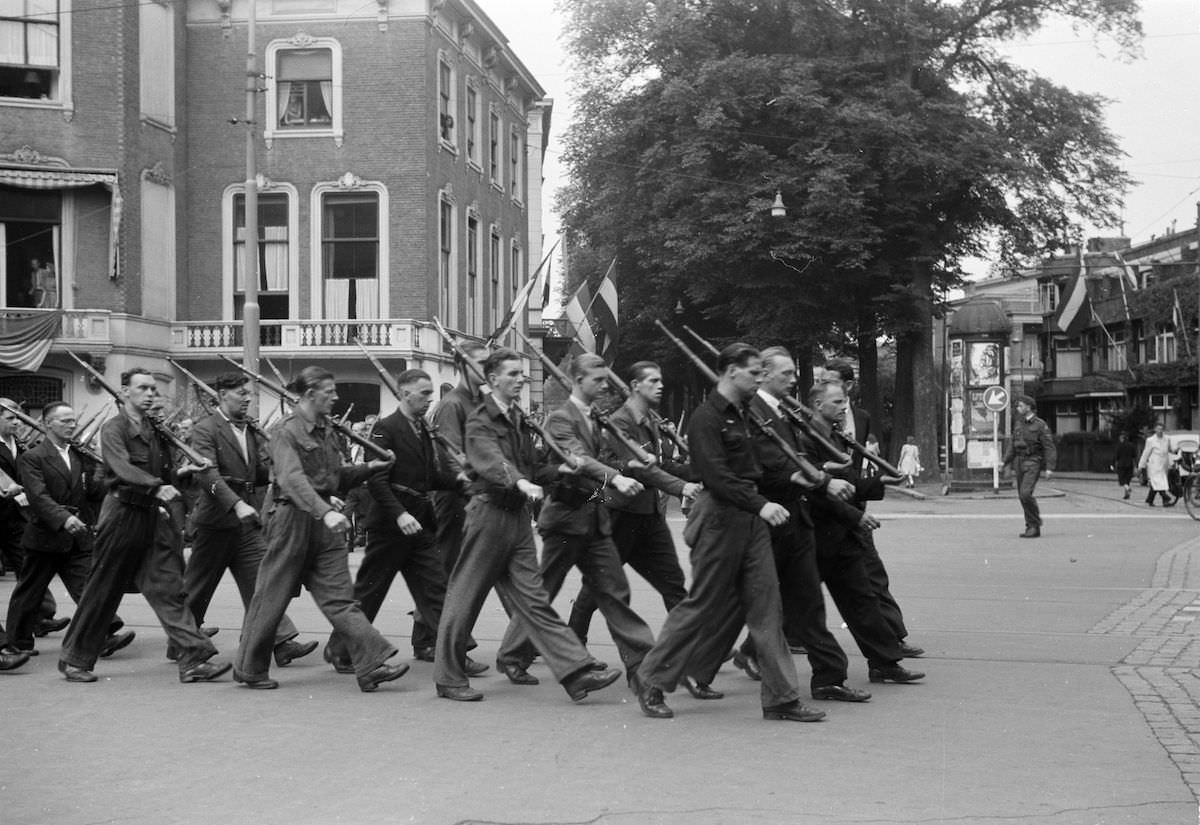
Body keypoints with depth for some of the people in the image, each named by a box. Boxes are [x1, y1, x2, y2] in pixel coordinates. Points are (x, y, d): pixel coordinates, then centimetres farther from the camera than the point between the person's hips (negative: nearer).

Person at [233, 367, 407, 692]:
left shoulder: (327, 431, 13)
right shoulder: (287, 430, -13)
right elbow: (293, 478, -27)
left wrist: (369, 468, 5)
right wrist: (325, 512, -39)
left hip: (324, 519, 7)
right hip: (293, 517, -7)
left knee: (339, 595, 1)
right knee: (272, 596, 4)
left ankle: (372, 665, -7)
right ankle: (250, 668, 18)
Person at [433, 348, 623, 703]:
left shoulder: (518, 419, 16)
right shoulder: (480, 421, -10)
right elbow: (493, 462, -28)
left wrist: (559, 469, 1)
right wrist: (521, 482, -44)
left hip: (519, 515, 8)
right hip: (489, 512, -7)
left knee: (534, 599, 5)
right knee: (465, 596, 2)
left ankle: (577, 672, -3)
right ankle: (448, 678, 13)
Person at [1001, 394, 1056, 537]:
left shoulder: (1040, 425, -7)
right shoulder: (1018, 423, 13)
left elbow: (1049, 447, -9)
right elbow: (1013, 444, 18)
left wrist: (1049, 467, -16)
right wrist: (1005, 461, 9)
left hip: (1033, 462, -7)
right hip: (1019, 462, 7)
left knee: (1026, 493, -19)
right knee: (1022, 496, 6)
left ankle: (1035, 526, -7)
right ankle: (1031, 527, 14)